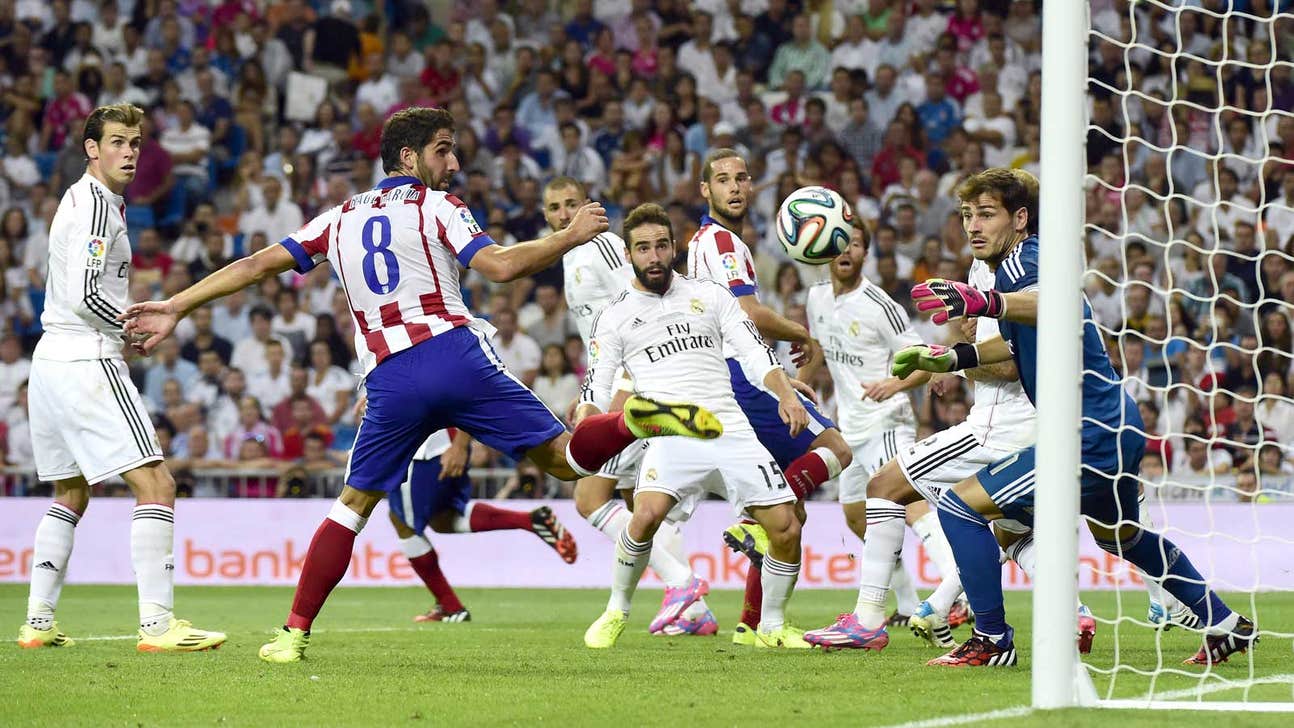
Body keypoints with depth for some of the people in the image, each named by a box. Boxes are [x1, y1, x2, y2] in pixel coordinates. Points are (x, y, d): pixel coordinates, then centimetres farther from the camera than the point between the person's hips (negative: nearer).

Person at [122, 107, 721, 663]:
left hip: (390, 381, 2)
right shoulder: (434, 206, 7)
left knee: (353, 505, 14)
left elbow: (257, 264, 16)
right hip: (455, 354, -2)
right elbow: (499, 266, -7)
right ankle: (636, 419, -30)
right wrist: (573, 235, 3)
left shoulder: (340, 218, 19)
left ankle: (295, 633, 6)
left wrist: (175, 307, 21)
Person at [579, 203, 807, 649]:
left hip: (731, 430, 3)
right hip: (670, 433, -3)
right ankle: (616, 613, -6)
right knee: (647, 515, -30)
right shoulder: (615, 315, 11)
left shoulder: (710, 295, 15)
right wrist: (587, 412, -16)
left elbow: (755, 353, 8)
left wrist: (786, 394, -10)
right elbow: (598, 388, 7)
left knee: (787, 529, -8)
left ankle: (772, 627, 15)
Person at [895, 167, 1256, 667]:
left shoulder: (1023, 260, -16)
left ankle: (992, 642, -6)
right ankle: (1226, 625, 44)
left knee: (961, 506, -10)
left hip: (1090, 434, -11)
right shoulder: (1017, 267, 15)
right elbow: (1017, 344, 31)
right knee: (1120, 536, 34)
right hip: (1116, 428, 11)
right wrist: (951, 358, 19)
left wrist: (985, 303, -57)